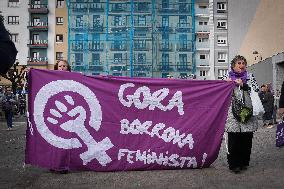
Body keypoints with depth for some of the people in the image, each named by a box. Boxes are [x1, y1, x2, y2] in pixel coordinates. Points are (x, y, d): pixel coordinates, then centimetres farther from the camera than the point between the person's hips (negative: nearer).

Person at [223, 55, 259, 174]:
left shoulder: (250, 77, 13)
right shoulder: (227, 78, 9)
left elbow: (256, 89, 1)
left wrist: (243, 85, -10)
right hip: (233, 114, -2)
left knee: (247, 139, 5)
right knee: (234, 140, -5)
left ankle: (244, 162, 20)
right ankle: (234, 164, 5)